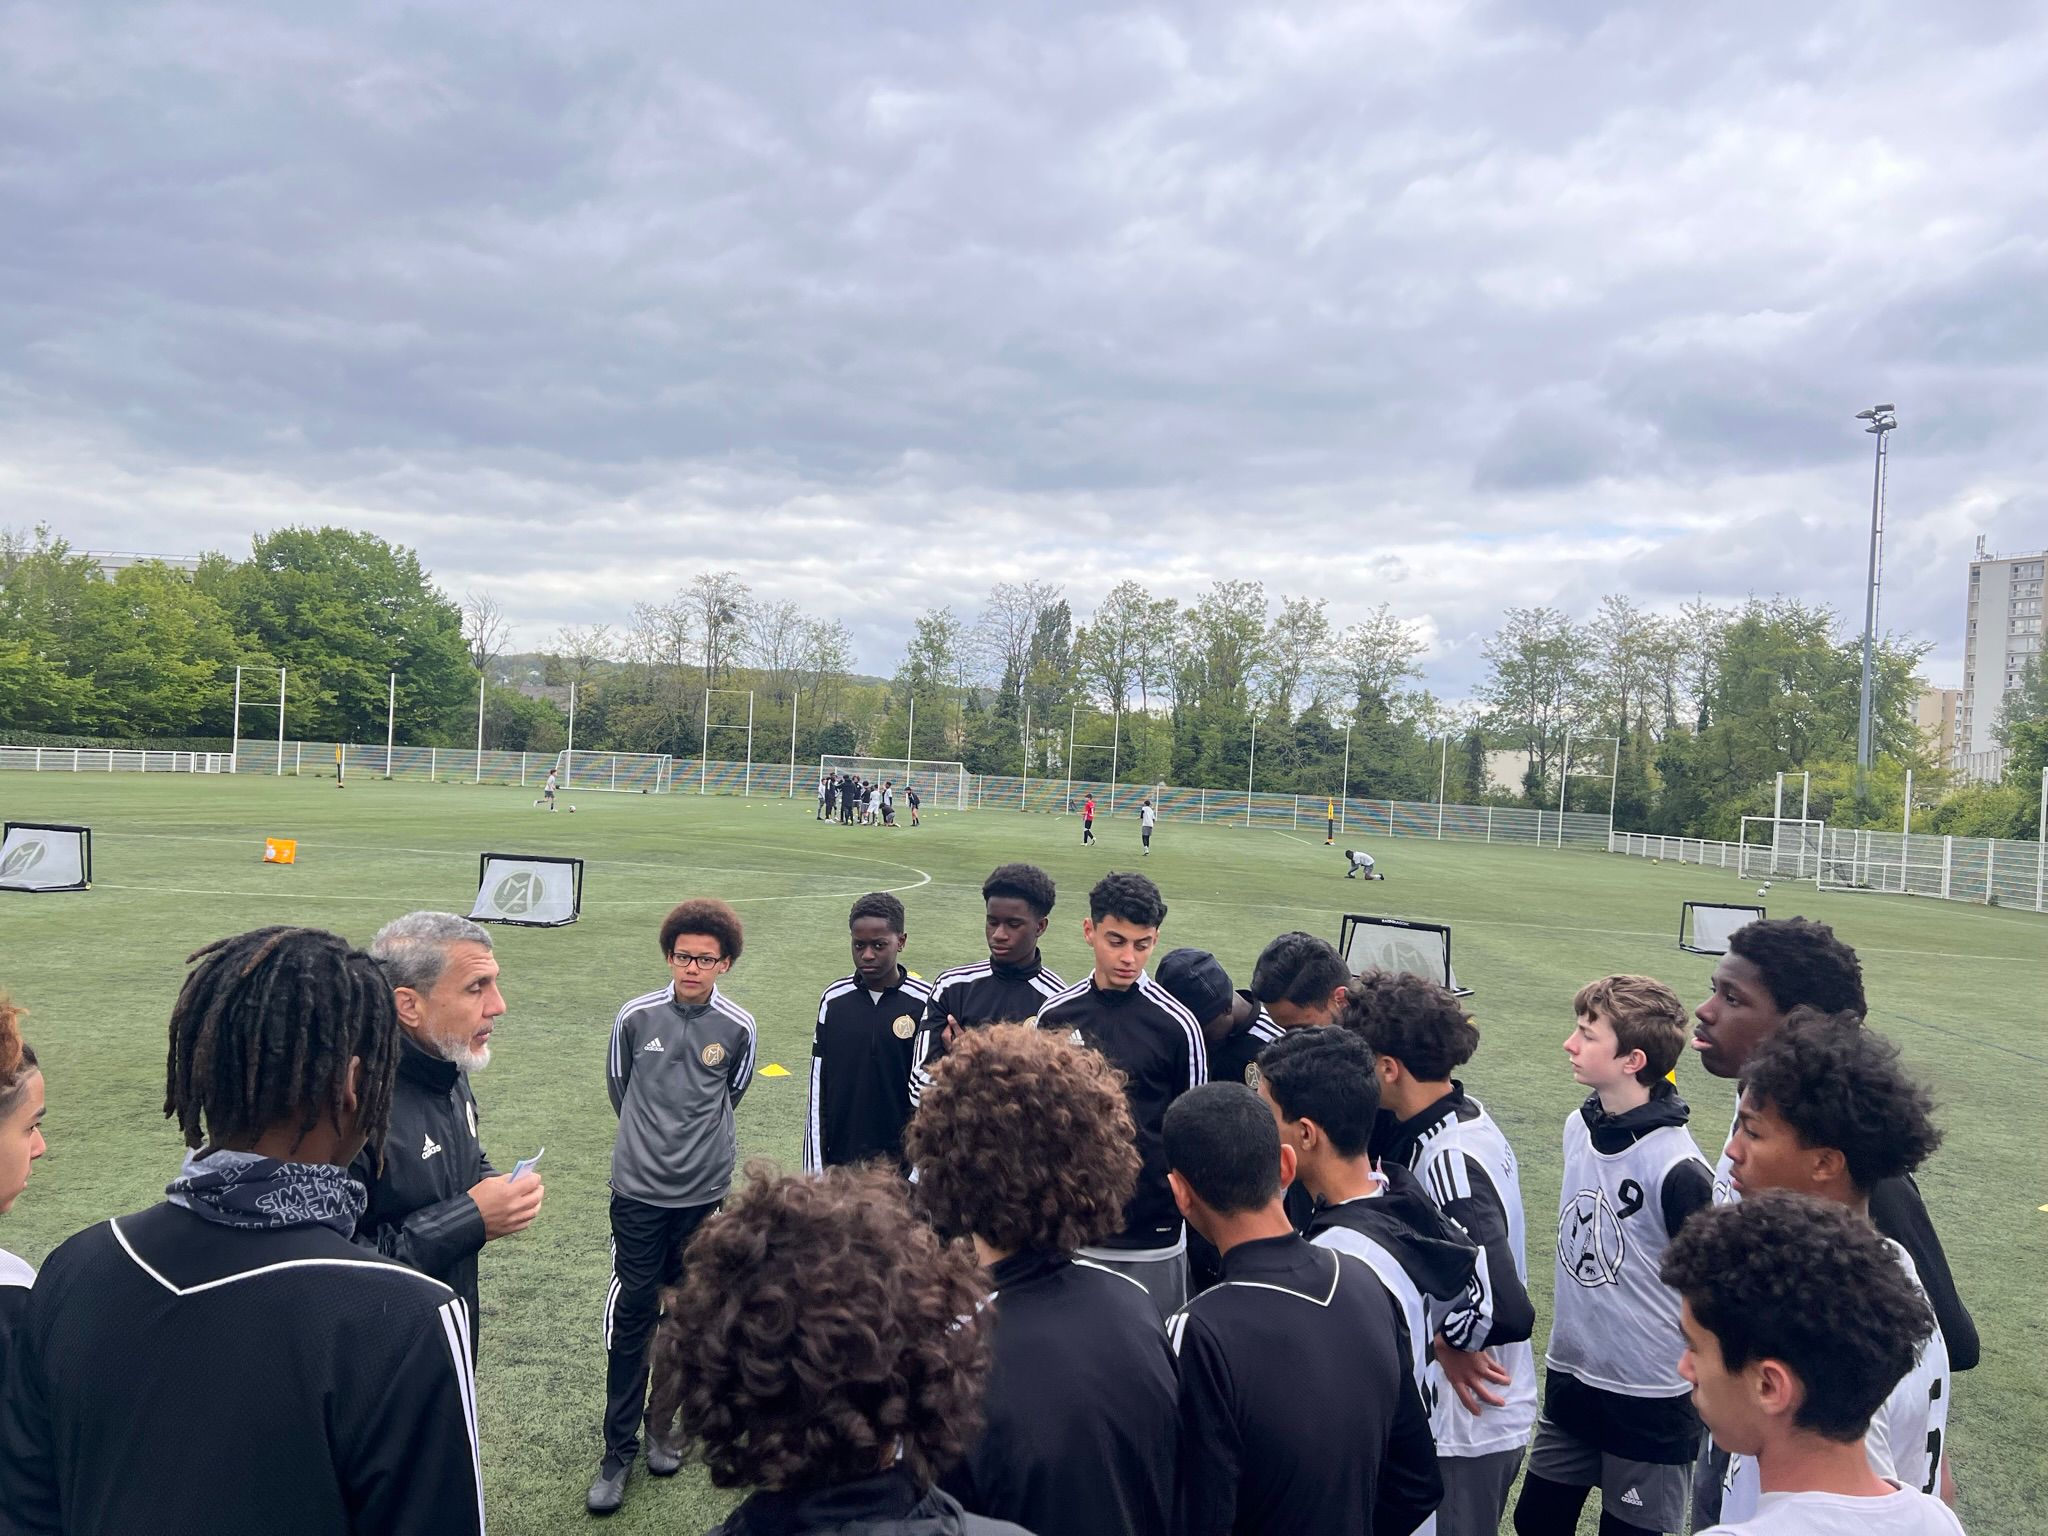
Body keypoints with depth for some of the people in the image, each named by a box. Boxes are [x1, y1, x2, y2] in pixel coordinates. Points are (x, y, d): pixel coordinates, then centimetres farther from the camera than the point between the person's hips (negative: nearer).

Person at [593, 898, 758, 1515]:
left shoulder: (738, 1028, -6)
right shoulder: (636, 1017, -7)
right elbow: (619, 1087, 10)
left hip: (705, 1193, 1)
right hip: (638, 1190, -1)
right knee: (631, 1316, 1)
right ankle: (618, 1450, 14)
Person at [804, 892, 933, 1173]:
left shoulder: (926, 1003, -8)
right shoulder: (834, 999, 1)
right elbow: (817, 1089, 6)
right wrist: (814, 1166, 4)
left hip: (901, 1160, -2)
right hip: (839, 1159, 2)